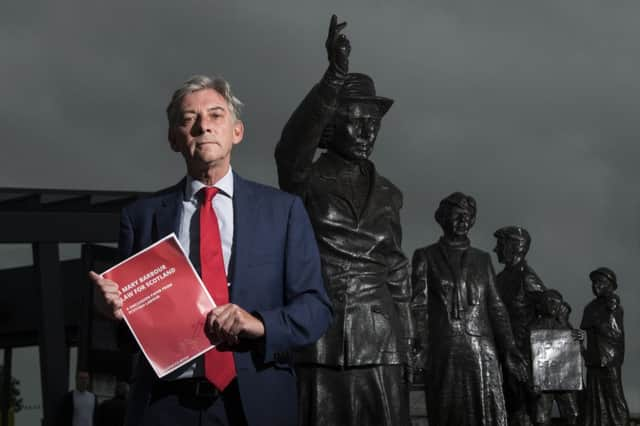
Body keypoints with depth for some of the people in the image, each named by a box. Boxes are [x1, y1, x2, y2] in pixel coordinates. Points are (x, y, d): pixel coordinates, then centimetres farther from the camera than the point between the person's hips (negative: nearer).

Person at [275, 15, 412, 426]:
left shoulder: (388, 193, 16)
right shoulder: (306, 180, 3)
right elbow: (292, 146, -20)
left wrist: (407, 342, 13)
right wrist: (335, 76, -34)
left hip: (380, 345, 3)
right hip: (317, 344, -3)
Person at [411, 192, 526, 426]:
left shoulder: (482, 259, 18)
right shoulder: (426, 256, 9)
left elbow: (496, 306, 17)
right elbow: (418, 304, 0)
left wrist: (508, 348, 6)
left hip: (482, 352, 2)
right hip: (443, 352, -2)